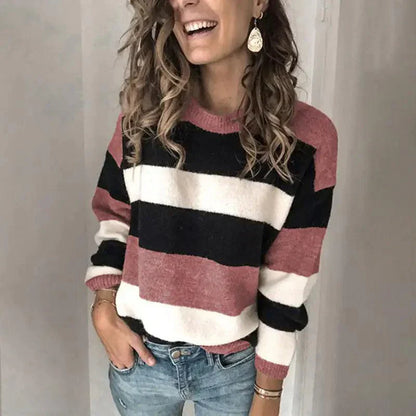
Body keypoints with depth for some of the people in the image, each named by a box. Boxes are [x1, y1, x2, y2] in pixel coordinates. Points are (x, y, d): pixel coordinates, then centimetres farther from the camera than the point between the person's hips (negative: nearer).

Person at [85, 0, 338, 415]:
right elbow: (114, 215, 5)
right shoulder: (145, 113, -8)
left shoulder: (306, 137, -14)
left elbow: (288, 280, -10)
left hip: (234, 364, -1)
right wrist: (104, 309, -6)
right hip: (140, 351, 2)